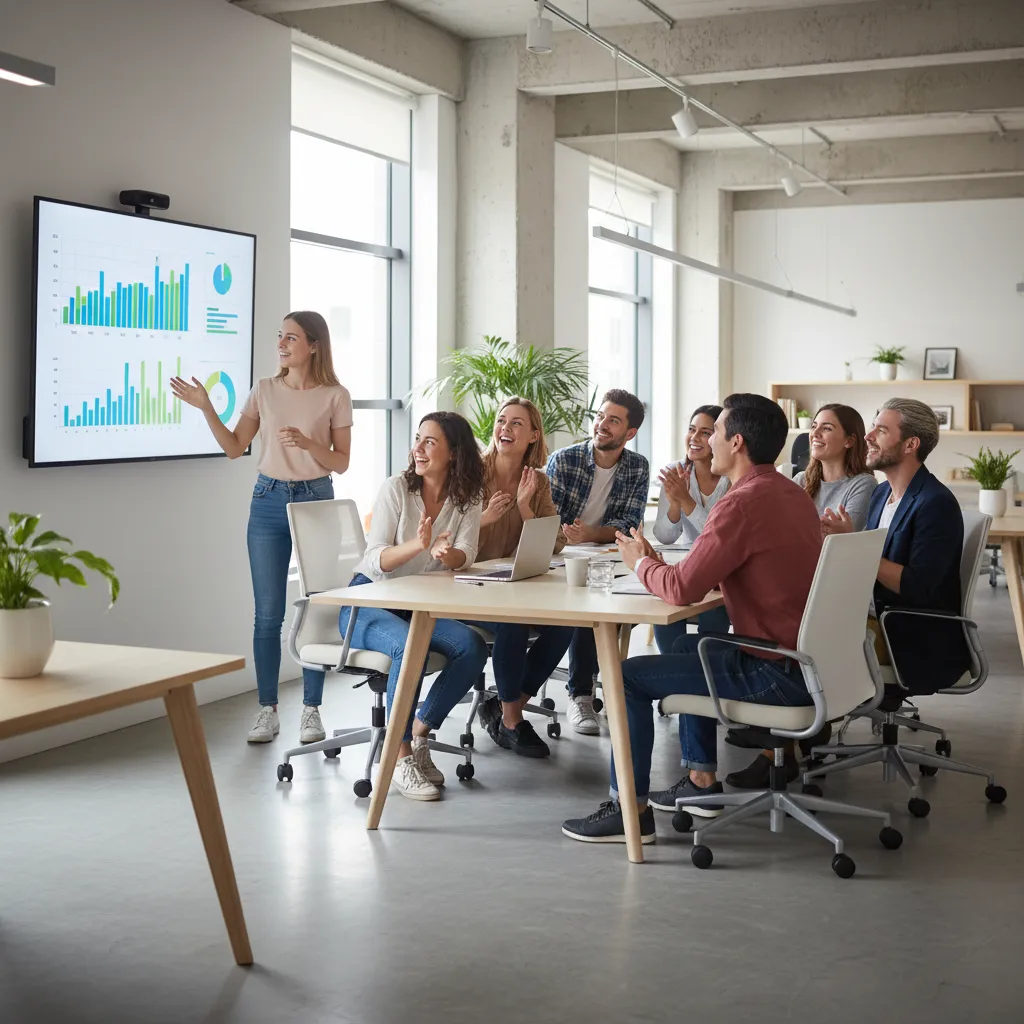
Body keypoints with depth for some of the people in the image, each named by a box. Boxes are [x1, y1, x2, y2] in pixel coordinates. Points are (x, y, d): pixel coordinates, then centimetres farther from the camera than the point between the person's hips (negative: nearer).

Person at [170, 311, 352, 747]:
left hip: (315, 501, -2)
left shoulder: (335, 396, -3)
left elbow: (341, 462, -3)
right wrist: (206, 409, -5)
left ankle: (311, 710, 11)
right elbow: (235, 448, 6)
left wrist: (306, 442, -19)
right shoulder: (264, 390, 5)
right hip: (268, 502, 2)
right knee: (268, 613, 2)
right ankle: (267, 710, 11)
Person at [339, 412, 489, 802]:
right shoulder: (396, 488, -8)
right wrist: (417, 544, -35)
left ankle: (419, 733, -5)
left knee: (473, 647, -23)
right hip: (369, 603, -4)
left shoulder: (466, 498, 3)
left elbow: (464, 557, -10)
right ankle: (400, 757, -22)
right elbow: (375, 561, -16)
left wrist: (446, 553, -35)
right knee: (409, 646, -35)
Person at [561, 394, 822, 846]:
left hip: (774, 673, -10)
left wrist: (641, 562, -1)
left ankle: (631, 809, 6)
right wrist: (659, 562, 9)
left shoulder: (743, 503, -21)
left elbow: (683, 589, -23)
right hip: (803, 657, 10)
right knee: (686, 647, 32)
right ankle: (702, 779, 34)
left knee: (628, 676, -2)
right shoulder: (792, 494, 10)